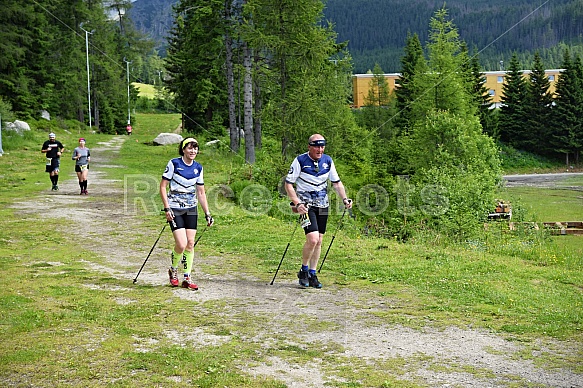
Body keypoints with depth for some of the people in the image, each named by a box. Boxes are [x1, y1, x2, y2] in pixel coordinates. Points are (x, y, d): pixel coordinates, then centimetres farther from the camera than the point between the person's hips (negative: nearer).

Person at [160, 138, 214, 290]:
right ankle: (173, 270, 15)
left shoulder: (198, 168, 6)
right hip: (175, 209, -5)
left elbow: (201, 193, 11)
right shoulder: (174, 163, -8)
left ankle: (187, 278, 11)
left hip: (191, 209, 5)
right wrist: (167, 208, -14)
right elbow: (163, 187, -7)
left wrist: (207, 214, 7)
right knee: (181, 244, -13)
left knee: (190, 243, 1)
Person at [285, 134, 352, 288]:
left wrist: (344, 199, -4)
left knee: (319, 241, 8)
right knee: (312, 239, -19)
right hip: (306, 205, -5)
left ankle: (312, 275, 20)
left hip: (322, 205, 5)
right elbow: (288, 184, -9)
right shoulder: (300, 161, -11)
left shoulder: (328, 161, 2)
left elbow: (336, 182, 12)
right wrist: (297, 204, -21)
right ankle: (304, 271, 2)